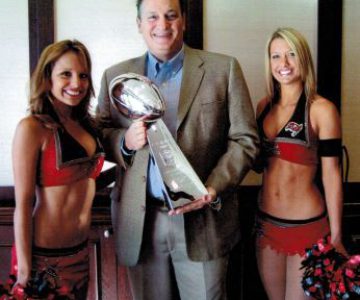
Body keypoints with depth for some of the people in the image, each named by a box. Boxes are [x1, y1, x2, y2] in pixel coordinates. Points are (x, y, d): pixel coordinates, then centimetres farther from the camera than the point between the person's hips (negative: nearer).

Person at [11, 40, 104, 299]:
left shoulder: (86, 124, 5)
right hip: (44, 258, -7)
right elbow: (23, 205, -16)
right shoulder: (32, 127, -15)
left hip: (81, 251, 7)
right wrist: (24, 271, -15)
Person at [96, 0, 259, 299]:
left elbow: (245, 139, -1)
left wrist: (213, 189, -14)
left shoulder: (224, 69, 1)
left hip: (202, 219, -1)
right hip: (139, 221, 2)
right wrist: (125, 141, -12)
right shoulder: (115, 76, 7)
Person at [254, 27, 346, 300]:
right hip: (266, 223, 5)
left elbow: (331, 173, -10)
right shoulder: (264, 106, 5)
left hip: (307, 225, -5)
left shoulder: (321, 109, -10)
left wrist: (335, 237, -9)